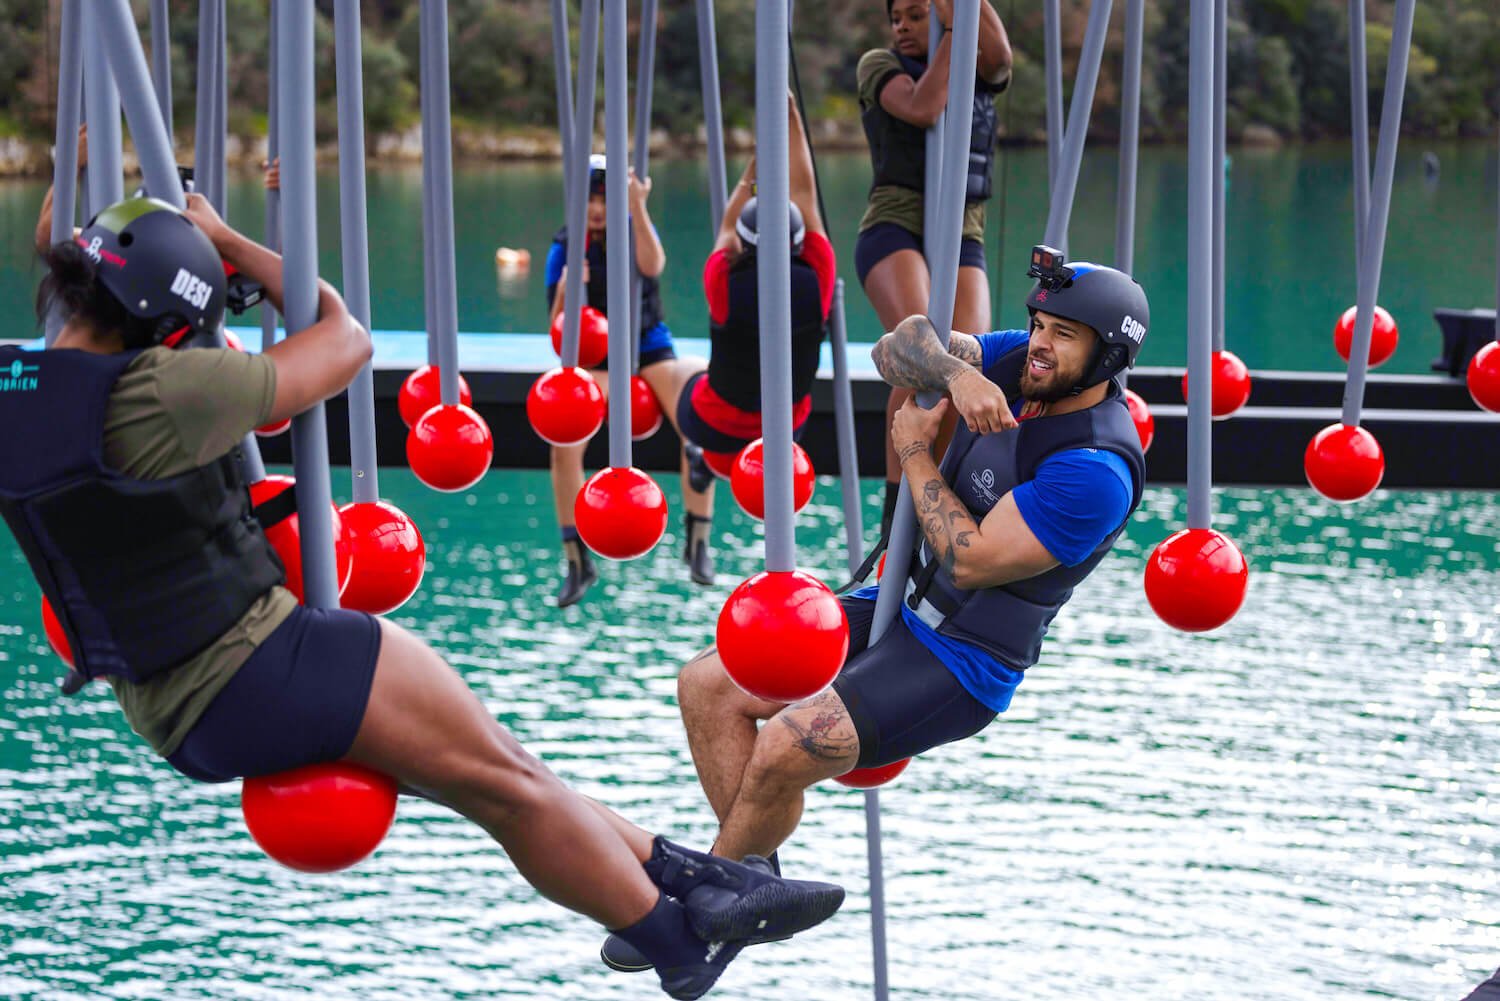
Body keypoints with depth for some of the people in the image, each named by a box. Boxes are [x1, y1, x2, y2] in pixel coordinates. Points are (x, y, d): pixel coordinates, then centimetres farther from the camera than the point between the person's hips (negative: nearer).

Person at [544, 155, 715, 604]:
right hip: (598, 357, 0)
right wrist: (565, 292, -30)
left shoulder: (637, 229, -6)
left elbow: (652, 265, -31)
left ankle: (697, 543, -10)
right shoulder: (566, 248, -6)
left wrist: (638, 208, -43)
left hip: (651, 349, 0)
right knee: (564, 445, -25)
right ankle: (577, 563, -9)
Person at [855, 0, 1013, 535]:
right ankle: (896, 511, -25)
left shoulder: (979, 70, 15)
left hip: (960, 246, 4)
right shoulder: (878, 67, 6)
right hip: (894, 234, -4)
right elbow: (921, 109, -15)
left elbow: (999, 52, -10)